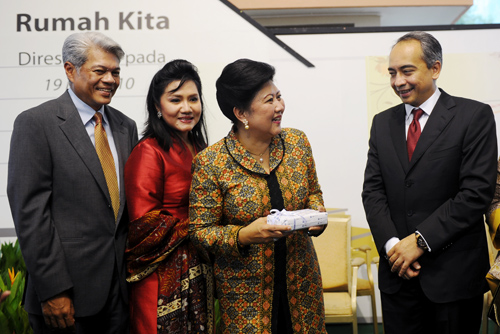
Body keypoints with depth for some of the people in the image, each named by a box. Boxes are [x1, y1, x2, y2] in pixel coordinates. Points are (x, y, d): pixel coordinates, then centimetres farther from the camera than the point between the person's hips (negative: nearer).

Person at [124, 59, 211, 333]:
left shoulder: (198, 149, 10)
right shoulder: (149, 152, -14)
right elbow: (145, 225, -17)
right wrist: (192, 228, -9)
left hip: (198, 270, 7)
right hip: (165, 277, -7)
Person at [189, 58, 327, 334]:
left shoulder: (297, 142, -1)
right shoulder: (210, 163, -14)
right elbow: (200, 231, -10)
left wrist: (316, 213, -9)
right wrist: (243, 235, -26)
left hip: (301, 279, 4)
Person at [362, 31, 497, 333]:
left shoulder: (474, 116, -5)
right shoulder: (383, 123, 10)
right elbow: (373, 190, 6)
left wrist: (420, 241, -15)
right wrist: (392, 244, -10)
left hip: (453, 274, -3)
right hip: (397, 271, 4)